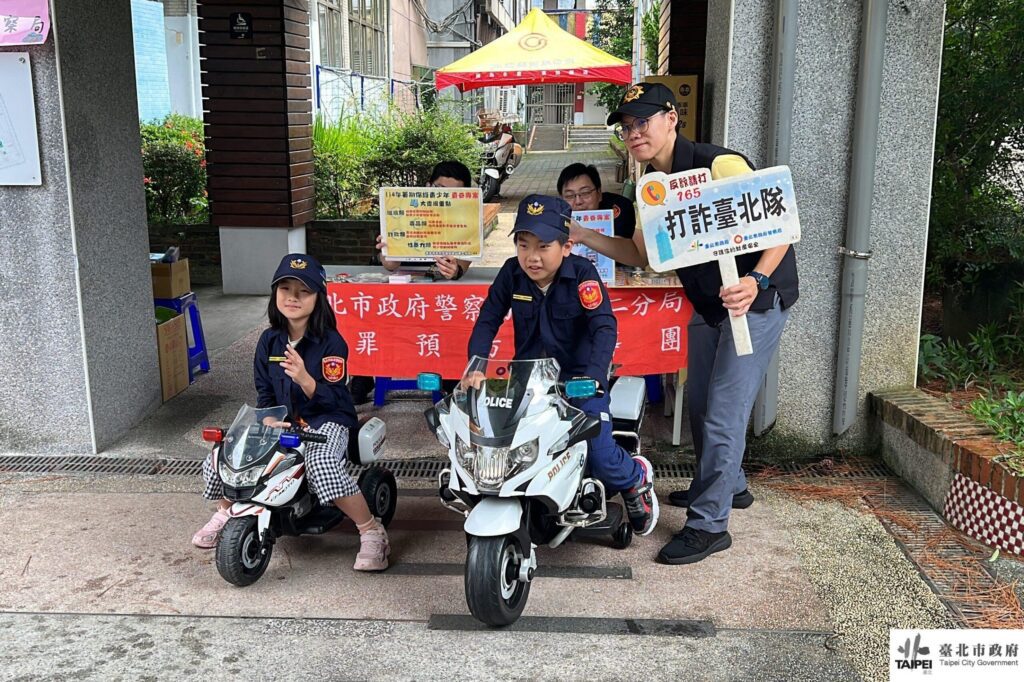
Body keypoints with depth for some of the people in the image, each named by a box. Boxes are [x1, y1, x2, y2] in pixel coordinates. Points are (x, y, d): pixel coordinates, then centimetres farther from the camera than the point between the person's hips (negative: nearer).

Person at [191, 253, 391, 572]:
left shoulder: (330, 342, -14)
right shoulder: (269, 340, 3)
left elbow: (333, 399, -18)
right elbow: (264, 391, 9)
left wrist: (305, 380, -36)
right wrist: (268, 419, -10)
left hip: (325, 420, -6)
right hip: (281, 421, 6)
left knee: (323, 468, -38)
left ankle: (371, 531, -19)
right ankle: (226, 513, 31)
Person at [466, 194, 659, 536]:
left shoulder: (583, 273, -15)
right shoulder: (511, 273, -5)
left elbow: (605, 327, -22)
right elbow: (488, 320, -2)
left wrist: (592, 376, -36)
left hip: (577, 378, -3)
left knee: (601, 458, -14)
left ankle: (636, 477, 23)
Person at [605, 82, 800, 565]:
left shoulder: (719, 165, -22)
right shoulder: (651, 184, 5)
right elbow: (643, 251, 9)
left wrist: (756, 281, -39)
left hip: (756, 300, -9)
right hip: (708, 303, 9)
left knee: (723, 412, -9)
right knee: (699, 402, 18)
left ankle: (709, 524, 1)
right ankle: (727, 486, 40)